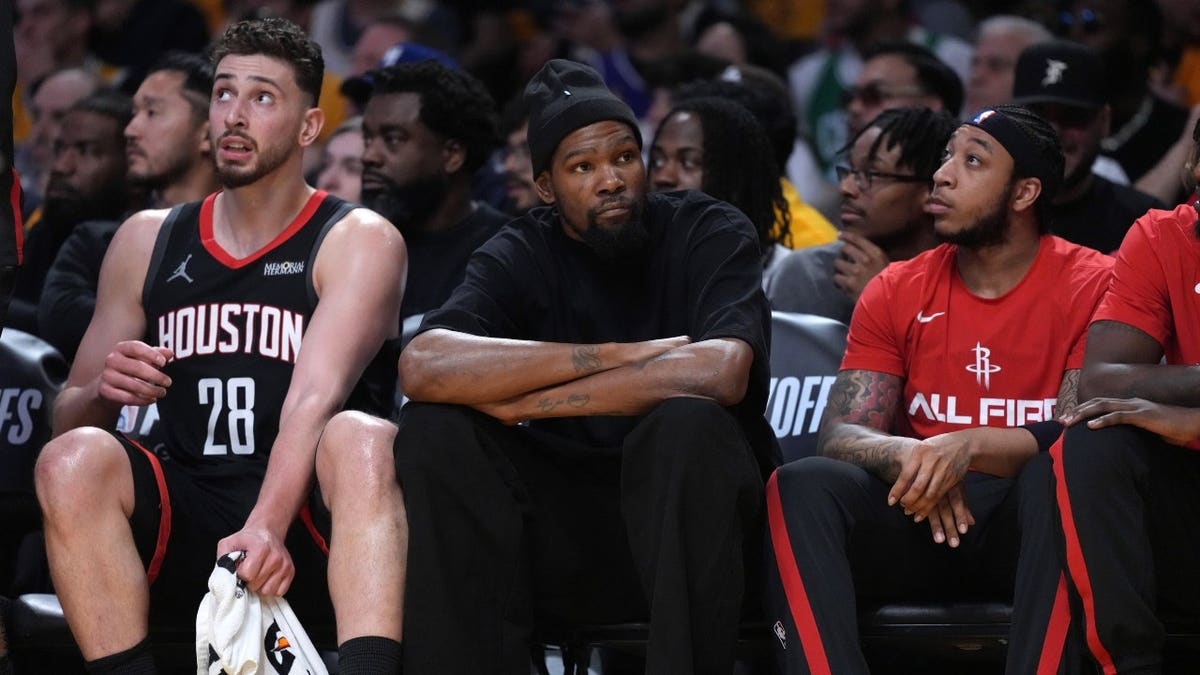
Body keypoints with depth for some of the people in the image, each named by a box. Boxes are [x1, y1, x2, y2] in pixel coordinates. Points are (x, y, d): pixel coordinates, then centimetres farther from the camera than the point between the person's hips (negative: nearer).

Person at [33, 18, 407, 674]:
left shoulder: (359, 241, 1)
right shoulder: (148, 240, 14)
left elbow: (315, 397, -17)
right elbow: (67, 419, 14)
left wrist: (267, 528, -34)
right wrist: (102, 394, -12)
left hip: (310, 526, -3)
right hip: (186, 533, 3)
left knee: (363, 446, -34)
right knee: (72, 461, -25)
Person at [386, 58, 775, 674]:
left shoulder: (710, 234, -5)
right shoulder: (521, 256, 1)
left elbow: (720, 373, -26)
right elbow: (423, 366, -19)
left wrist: (521, 400, -20)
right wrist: (614, 357, -23)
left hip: (690, 513, -2)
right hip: (565, 526, 3)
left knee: (687, 422, -33)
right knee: (434, 428, -19)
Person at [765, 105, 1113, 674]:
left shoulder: (1090, 287, -2)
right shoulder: (897, 292, 9)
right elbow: (840, 436, 1)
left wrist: (970, 447, -31)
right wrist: (907, 457, -23)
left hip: (1031, 524, -3)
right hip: (919, 521, 3)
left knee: (1063, 473, -36)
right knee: (802, 486, -24)